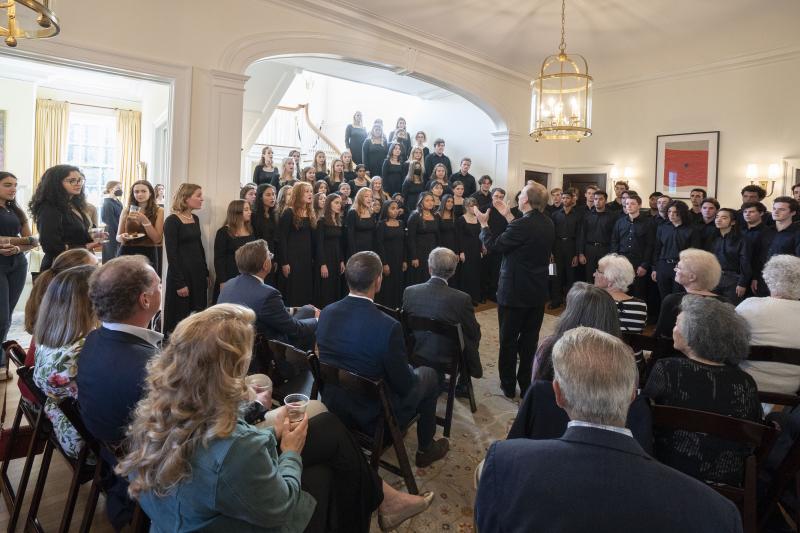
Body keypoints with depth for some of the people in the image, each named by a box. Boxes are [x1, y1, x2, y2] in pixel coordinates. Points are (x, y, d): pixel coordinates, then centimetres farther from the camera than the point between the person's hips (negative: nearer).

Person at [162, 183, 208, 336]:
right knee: (179, 318, 4)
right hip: (181, 274, -7)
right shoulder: (172, 221, -12)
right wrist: (179, 283, -17)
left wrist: (206, 273, 12)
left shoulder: (195, 219, 9)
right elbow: (171, 254, -14)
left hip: (198, 273, 7)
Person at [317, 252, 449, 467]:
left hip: (332, 406, 6)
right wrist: (412, 371, 5)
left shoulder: (326, 313, -11)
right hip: (372, 417, -6)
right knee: (428, 374, 18)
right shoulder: (388, 327, -30)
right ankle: (425, 449, 34)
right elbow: (404, 385, -19)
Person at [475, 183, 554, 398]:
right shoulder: (548, 224, 1)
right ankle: (527, 385, 26)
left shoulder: (521, 225, -23)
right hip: (538, 292, 7)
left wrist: (483, 223, 0)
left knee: (508, 340, 8)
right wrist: (508, 217, 20)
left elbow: (494, 245, -15)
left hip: (514, 292, -7)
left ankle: (508, 386, 19)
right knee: (529, 340, 15)